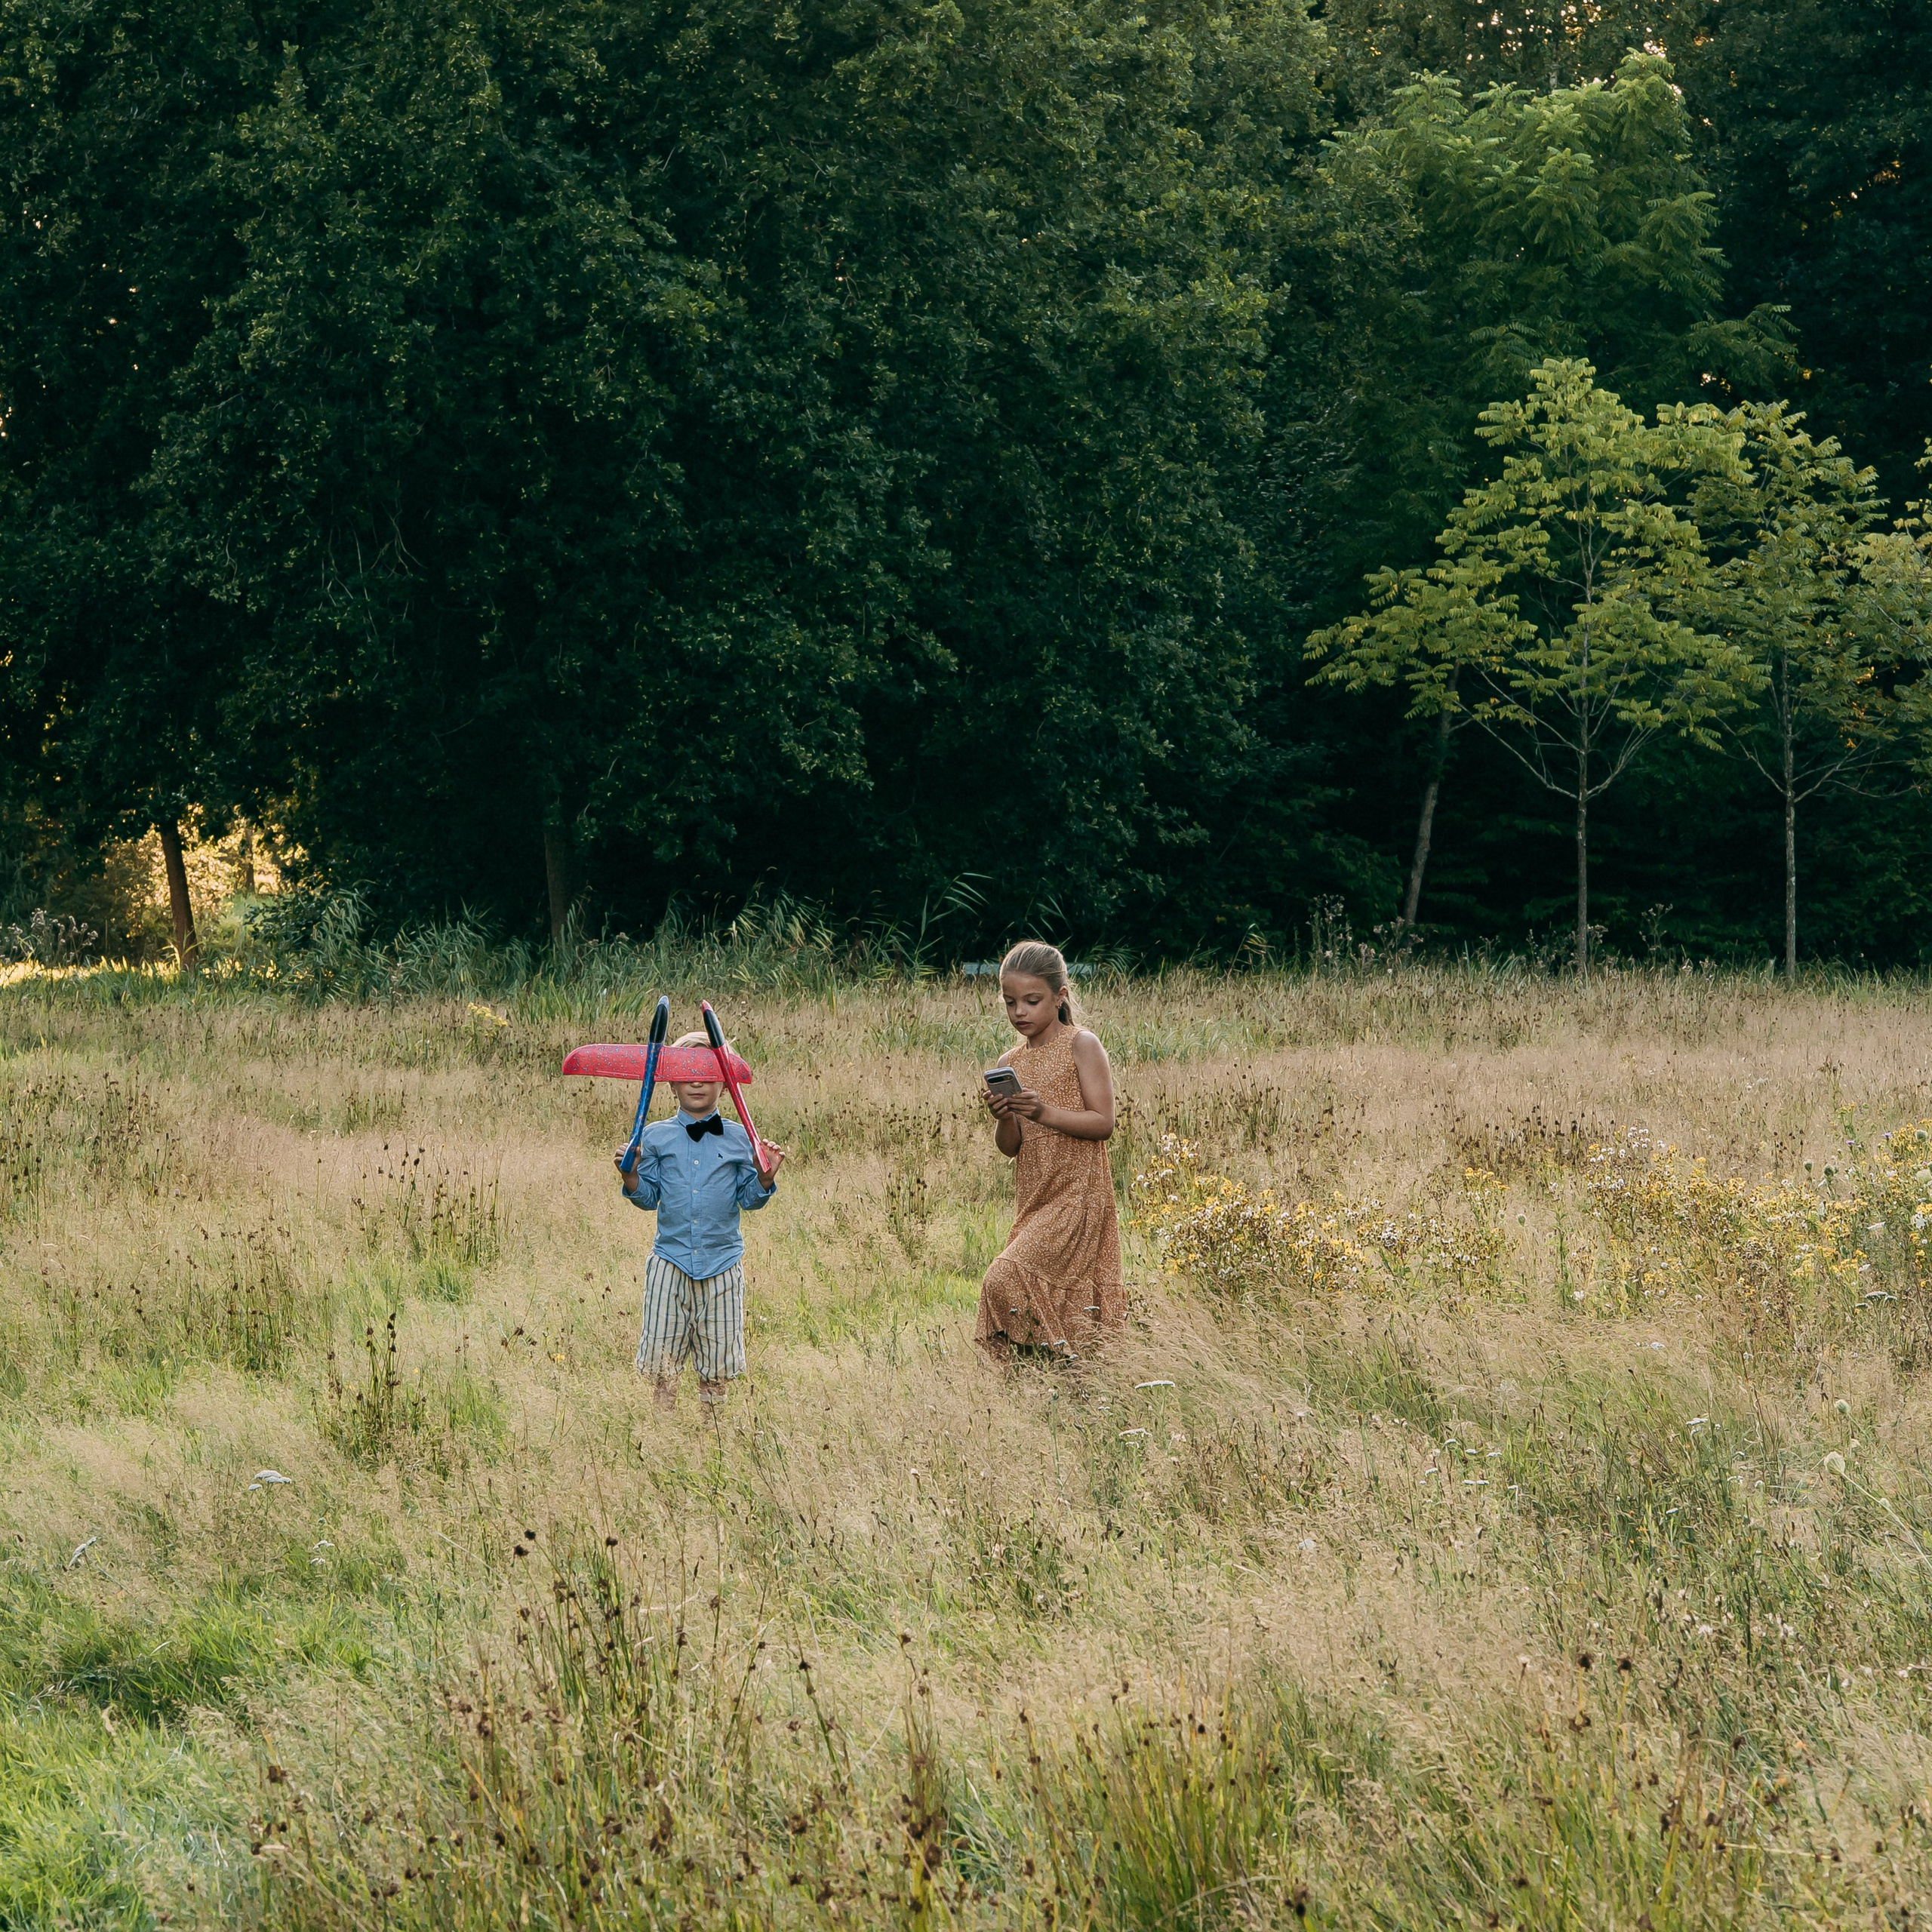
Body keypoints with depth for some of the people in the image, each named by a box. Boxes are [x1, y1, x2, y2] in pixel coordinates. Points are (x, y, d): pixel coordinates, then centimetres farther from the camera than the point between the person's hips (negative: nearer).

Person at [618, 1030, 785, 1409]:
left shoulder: (738, 1138, 5)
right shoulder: (656, 1137, 6)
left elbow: (748, 1199, 6)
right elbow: (648, 1197, 7)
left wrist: (765, 1178, -13)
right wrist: (631, 1176, -12)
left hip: (722, 1262, 0)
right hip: (671, 1260, 0)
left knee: (717, 1363, 5)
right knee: (661, 1360, -2)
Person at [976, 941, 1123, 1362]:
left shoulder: (1081, 1046, -5)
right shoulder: (1011, 1063, 11)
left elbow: (1103, 1122, -12)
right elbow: (1009, 1147, 10)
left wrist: (1044, 1113, -23)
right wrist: (1004, 1119, -12)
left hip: (1078, 1197, -7)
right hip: (1032, 1200, 7)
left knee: (1004, 1280, -19)